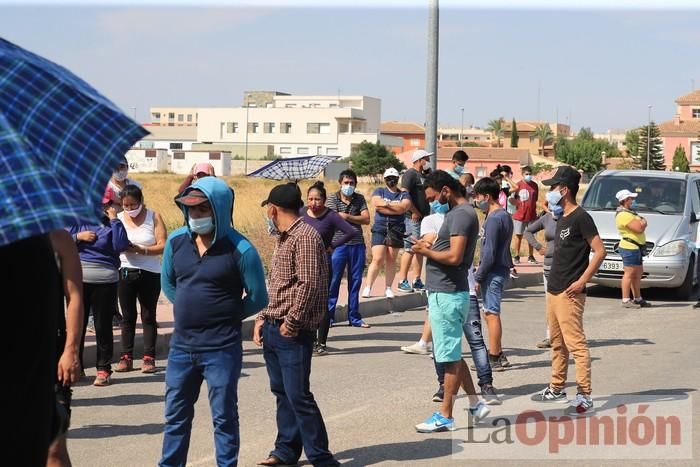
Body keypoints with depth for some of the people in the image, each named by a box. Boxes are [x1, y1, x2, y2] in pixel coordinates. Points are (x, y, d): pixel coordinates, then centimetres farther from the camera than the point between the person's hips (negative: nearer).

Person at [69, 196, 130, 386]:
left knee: (103, 326, 2)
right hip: (78, 279, 2)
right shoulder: (77, 222, 9)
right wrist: (78, 237, -9)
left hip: (105, 281, -2)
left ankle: (104, 369, 7)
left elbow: (122, 245, -13)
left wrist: (114, 219, -11)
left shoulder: (111, 224, 3)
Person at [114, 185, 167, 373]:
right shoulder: (118, 219, 7)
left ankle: (149, 357, 4)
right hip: (125, 272, 2)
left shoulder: (153, 217, 0)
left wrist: (141, 250, -20)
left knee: (148, 316, 2)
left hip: (149, 273, -2)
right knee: (128, 316, 6)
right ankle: (126, 357, 9)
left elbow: (163, 245, -8)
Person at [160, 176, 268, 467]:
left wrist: (224, 317, 4)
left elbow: (257, 298, -4)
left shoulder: (240, 250, -13)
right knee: (176, 415, 16)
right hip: (181, 345, 5)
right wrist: (190, 308, 11)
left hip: (221, 348, -5)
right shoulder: (176, 241, 1)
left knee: (224, 417, 6)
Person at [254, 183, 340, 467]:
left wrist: (291, 323, -18)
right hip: (273, 329, 9)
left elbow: (310, 284, -20)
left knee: (298, 395, -8)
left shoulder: (305, 237, -14)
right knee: (281, 392, 15)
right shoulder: (283, 238, 17)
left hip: (293, 333, -9)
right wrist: (263, 318, 15)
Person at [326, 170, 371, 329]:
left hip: (357, 245, 3)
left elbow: (366, 220, -2)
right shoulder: (333, 198, 2)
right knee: (333, 281, -2)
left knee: (355, 281, 8)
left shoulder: (360, 199, 9)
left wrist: (346, 217, -9)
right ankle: (328, 316, 6)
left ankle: (354, 317, 15)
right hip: (338, 244, -3)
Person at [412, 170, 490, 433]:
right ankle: (476, 404, 24)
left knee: (449, 357, -2)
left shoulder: (461, 214, -16)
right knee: (451, 354, 18)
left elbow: (454, 256, -25)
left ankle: (445, 416, 6)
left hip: (447, 295, -11)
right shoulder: (458, 212, 16)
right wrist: (431, 248, 5)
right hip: (447, 292, 11)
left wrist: (427, 252, -11)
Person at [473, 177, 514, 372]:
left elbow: (490, 253, -21)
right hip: (501, 268, 10)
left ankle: (494, 359, 0)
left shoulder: (494, 219, -17)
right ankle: (498, 355, 22)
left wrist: (478, 277, -15)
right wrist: (481, 271, 18)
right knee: (491, 313, 16)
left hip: (493, 272, -10)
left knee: (491, 313, -4)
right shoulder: (505, 216, 14)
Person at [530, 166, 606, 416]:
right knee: (557, 343, 17)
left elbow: (600, 251, -17)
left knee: (576, 344, -10)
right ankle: (556, 388, 28)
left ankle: (584, 397, -10)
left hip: (569, 293, -10)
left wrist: (581, 282, -20)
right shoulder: (562, 219, 16)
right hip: (553, 291, 10)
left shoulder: (580, 217, -12)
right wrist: (553, 283, 17)